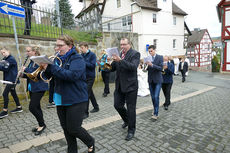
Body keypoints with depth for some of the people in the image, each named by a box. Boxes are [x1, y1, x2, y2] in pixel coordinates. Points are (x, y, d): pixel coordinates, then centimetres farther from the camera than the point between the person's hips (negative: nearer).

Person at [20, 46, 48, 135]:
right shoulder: (31, 61, 14)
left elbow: (37, 74, -23)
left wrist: (26, 69, -15)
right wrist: (23, 74, 1)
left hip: (39, 88, -9)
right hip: (32, 88, 9)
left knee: (32, 107, -9)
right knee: (36, 107, 13)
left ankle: (42, 125, 9)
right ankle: (40, 125, 26)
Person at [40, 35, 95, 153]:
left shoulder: (77, 59, -11)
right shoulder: (59, 58, 10)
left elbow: (72, 75, -28)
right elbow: (50, 76, 8)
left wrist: (51, 67, -27)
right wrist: (45, 68, -13)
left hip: (76, 100, -7)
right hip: (61, 99, 7)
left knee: (74, 129, 0)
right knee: (66, 129, 15)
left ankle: (90, 142, 29)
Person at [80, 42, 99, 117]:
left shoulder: (92, 54, -8)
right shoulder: (81, 55, 9)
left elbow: (93, 65, -18)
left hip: (90, 77, -7)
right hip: (84, 76, 7)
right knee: (90, 93, 16)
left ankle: (85, 112, 2)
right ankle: (96, 107, 33)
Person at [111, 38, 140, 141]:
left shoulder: (135, 54, -7)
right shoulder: (119, 54, 11)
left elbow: (133, 67, -23)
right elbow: (113, 68, 10)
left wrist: (120, 60, -32)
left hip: (130, 86, -6)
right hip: (119, 86, 6)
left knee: (131, 108, 4)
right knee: (117, 105, 11)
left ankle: (131, 130, 22)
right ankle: (127, 120, 40)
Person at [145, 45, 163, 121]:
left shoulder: (160, 57, -5)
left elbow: (161, 68, -14)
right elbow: (147, 69, 7)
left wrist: (152, 65, -26)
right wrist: (146, 65, -15)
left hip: (157, 80, -4)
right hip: (150, 80, 4)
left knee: (156, 96, -10)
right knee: (153, 97, 11)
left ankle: (156, 114, -2)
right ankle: (155, 110, 29)